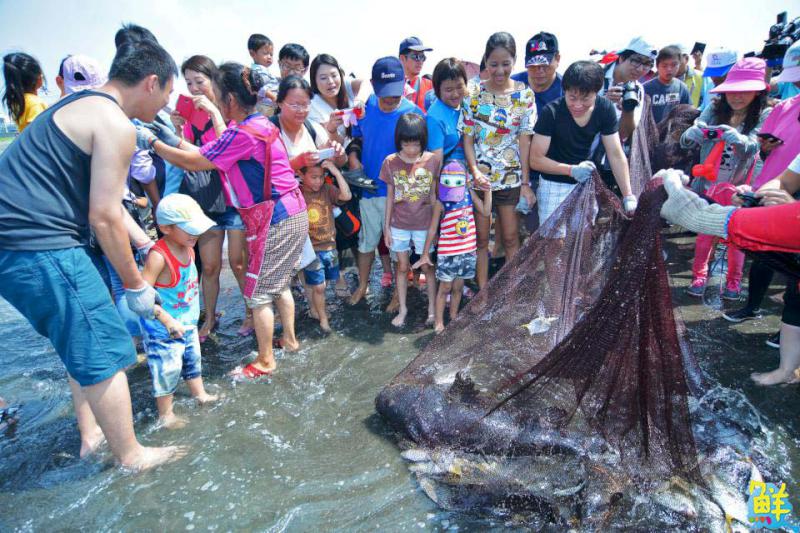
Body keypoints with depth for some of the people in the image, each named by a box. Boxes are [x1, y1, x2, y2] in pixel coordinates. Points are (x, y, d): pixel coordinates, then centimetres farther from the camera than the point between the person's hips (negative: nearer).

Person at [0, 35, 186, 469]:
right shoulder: (116, 124, -13)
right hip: (40, 246, -10)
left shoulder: (80, 105, 18)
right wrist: (135, 285, -5)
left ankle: (90, 434, 34)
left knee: (83, 339, 22)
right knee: (103, 352, 1)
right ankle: (131, 455, 16)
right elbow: (103, 217, -15)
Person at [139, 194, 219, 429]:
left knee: (192, 358, 24)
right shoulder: (158, 256, -28)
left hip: (187, 321, 8)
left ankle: (200, 394, 45)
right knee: (167, 369, 5)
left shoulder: (187, 247, -3)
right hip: (163, 327, -8)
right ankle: (165, 414, 24)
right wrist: (166, 319, -31)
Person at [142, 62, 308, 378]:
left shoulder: (242, 134, -19)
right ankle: (289, 339, 35)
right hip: (293, 213, 9)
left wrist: (152, 142, -1)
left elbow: (191, 163, -13)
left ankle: (265, 361, 16)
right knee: (280, 284, 22)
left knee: (259, 293, 3)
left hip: (274, 221, -9)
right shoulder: (261, 123, 10)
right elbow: (213, 154, 14)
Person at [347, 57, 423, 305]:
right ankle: (362, 286, 38)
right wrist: (353, 157, -7)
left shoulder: (412, 113, -14)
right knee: (367, 240, 18)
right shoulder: (364, 107, -3)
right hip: (368, 189, 4)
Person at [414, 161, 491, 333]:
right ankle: (438, 322, 17)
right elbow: (432, 229, -6)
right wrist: (425, 254, -3)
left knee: (458, 287, 16)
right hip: (447, 253, -4)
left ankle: (453, 318, 33)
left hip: (468, 251, 4)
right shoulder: (440, 203, -11)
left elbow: (486, 212, 3)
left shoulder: (469, 195, 1)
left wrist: (487, 192, -2)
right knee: (445, 288, 5)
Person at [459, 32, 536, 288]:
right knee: (481, 238, 8)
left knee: (511, 238, 8)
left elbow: (524, 140, -3)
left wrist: (525, 182, -7)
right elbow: (467, 137, -3)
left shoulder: (525, 95, -1)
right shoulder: (473, 93, -2)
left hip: (511, 177, 0)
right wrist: (475, 170, -18)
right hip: (479, 176, 0)